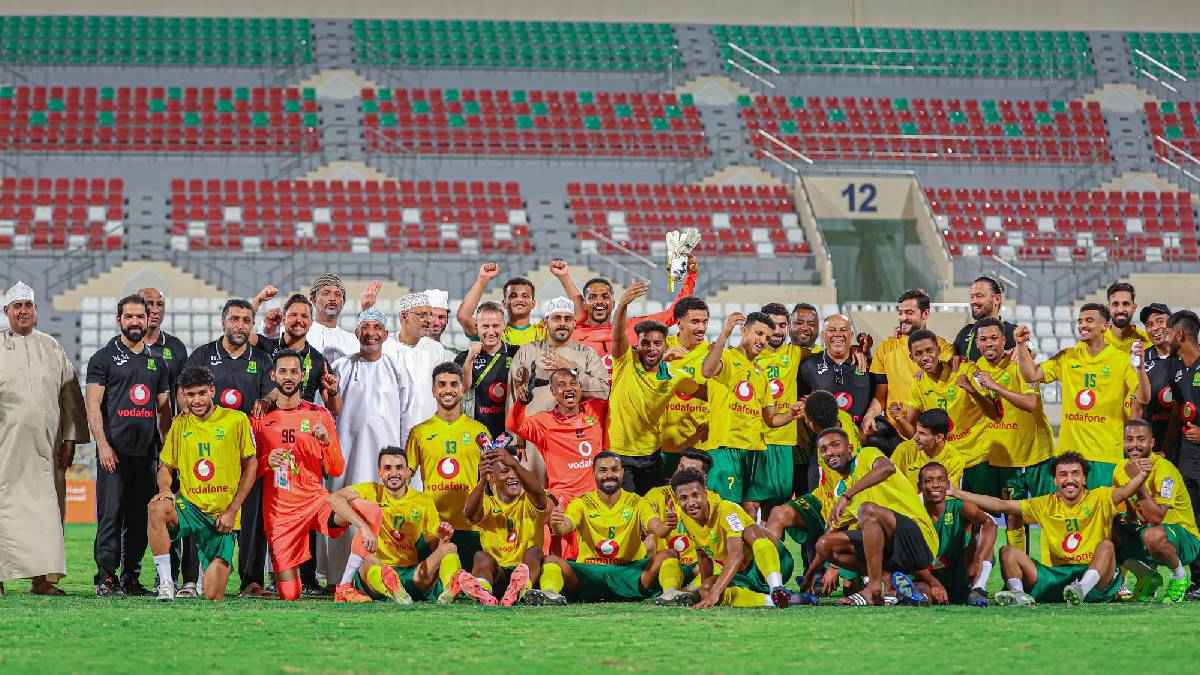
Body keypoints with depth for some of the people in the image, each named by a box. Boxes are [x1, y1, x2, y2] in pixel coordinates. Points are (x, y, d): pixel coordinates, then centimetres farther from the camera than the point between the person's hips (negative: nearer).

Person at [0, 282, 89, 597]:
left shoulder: (52, 348, 14)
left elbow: (70, 397, 14)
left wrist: (70, 439, 7)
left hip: (45, 447, 2)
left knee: (46, 508, -2)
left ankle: (43, 578, -2)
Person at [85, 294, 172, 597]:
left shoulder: (157, 361, 17)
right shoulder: (104, 358, 2)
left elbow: (164, 410, 19)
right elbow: (93, 405, -5)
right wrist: (102, 444, -15)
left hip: (146, 452, 5)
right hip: (114, 451, -5)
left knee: (140, 518, 6)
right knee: (110, 515, -8)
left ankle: (131, 577, 12)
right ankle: (106, 578, -5)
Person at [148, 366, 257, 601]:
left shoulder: (236, 420, -3)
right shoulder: (179, 424, 6)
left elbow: (251, 465, 3)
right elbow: (165, 467, 13)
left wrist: (232, 511, -4)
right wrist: (165, 489, -11)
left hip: (222, 517, -2)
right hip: (189, 507, 2)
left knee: (213, 596, -8)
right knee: (157, 508, -35)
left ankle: (213, 567, 30)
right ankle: (166, 583, -25)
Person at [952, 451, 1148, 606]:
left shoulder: (1099, 499, 3)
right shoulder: (1046, 505, 11)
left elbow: (1126, 491, -17)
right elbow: (1001, 505, 9)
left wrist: (1139, 477, -42)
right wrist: (956, 493, 2)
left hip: (1096, 576, -3)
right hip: (1054, 576, 3)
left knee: (1106, 545, -29)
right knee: (1008, 552, -7)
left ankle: (1082, 589, -50)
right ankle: (1019, 594, -31)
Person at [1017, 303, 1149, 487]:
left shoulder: (1121, 360, -2)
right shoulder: (1067, 357, 9)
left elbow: (1144, 399, -9)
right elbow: (1032, 375, 5)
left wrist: (1139, 366, -24)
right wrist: (1021, 345, -6)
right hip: (1069, 450, 3)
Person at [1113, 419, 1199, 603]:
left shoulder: (1163, 469, -21)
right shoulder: (1122, 469, 1)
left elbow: (1156, 518, -30)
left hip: (1183, 537, -7)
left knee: (1153, 535, -40)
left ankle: (1179, 574, -7)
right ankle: (1147, 576, 7)